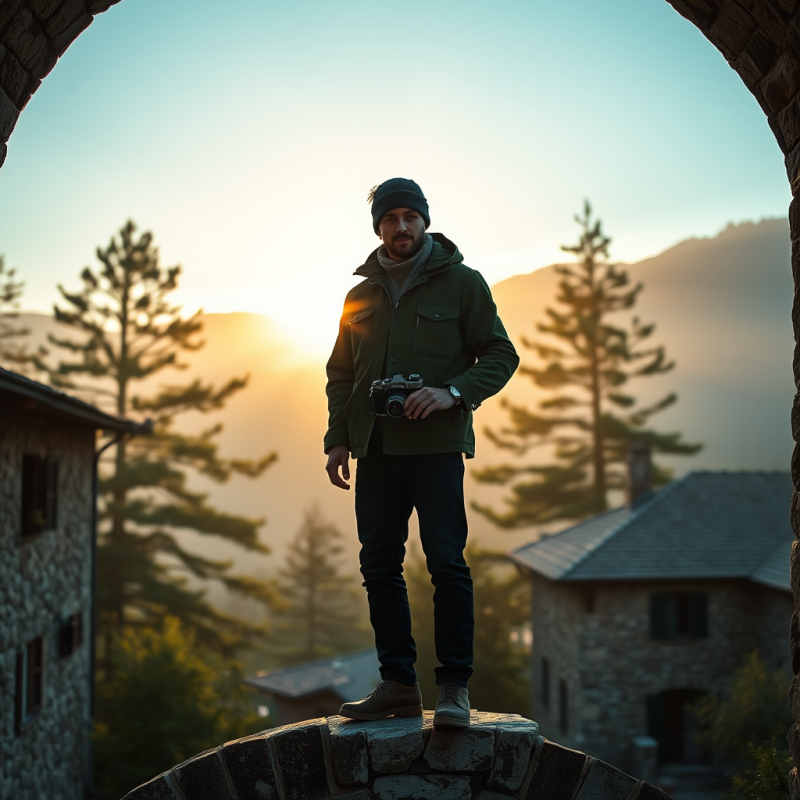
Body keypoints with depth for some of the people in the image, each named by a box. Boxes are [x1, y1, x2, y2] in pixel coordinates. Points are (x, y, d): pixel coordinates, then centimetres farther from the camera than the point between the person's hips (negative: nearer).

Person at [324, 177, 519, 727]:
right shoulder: (362, 296, 16)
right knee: (379, 567, 4)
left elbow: (501, 355, 1)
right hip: (375, 449, 5)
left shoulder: (461, 283, 4)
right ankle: (398, 683, 12)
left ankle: (455, 687, -3)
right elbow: (340, 375, 21)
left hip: (435, 446, -5)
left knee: (446, 563, -10)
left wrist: (454, 392, -16)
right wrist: (339, 438, 9)